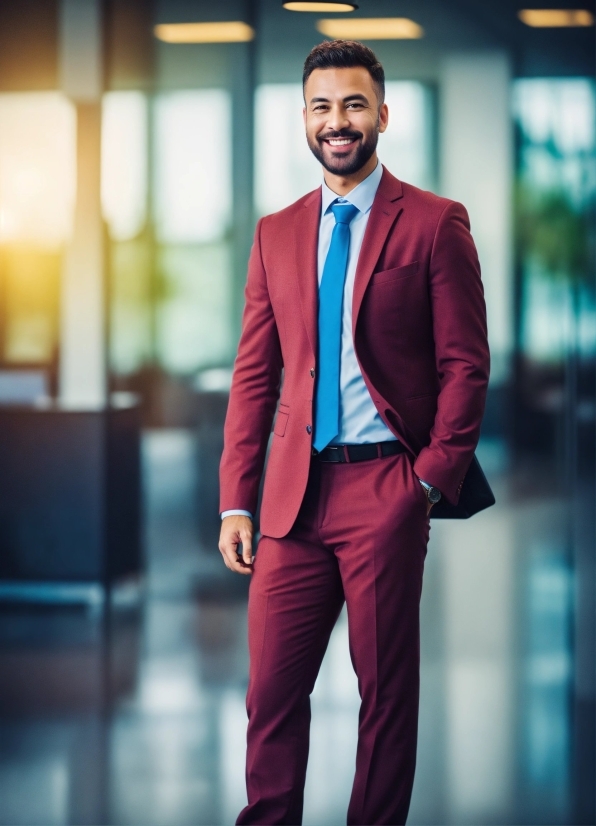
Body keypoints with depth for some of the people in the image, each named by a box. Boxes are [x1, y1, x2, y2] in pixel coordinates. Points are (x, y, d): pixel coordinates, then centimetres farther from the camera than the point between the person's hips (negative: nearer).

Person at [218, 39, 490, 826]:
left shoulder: (434, 224, 0)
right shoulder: (277, 233, 13)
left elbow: (465, 363, -2)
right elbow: (254, 373, 13)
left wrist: (433, 479, -10)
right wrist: (237, 502, 7)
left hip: (386, 488, -4)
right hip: (295, 493, 4)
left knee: (387, 687, 4)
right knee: (272, 687, 2)